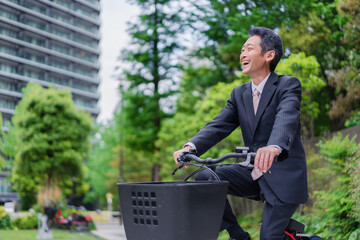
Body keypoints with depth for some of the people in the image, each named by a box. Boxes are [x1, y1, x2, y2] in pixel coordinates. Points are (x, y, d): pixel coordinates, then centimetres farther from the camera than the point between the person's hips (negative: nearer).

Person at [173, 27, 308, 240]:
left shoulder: (289, 85, -9)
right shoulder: (239, 94, 10)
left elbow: (287, 118, -30)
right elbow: (219, 125, -3)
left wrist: (275, 147, -53)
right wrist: (191, 147, -24)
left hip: (283, 176, -6)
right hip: (253, 174, 6)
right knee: (205, 178, -13)